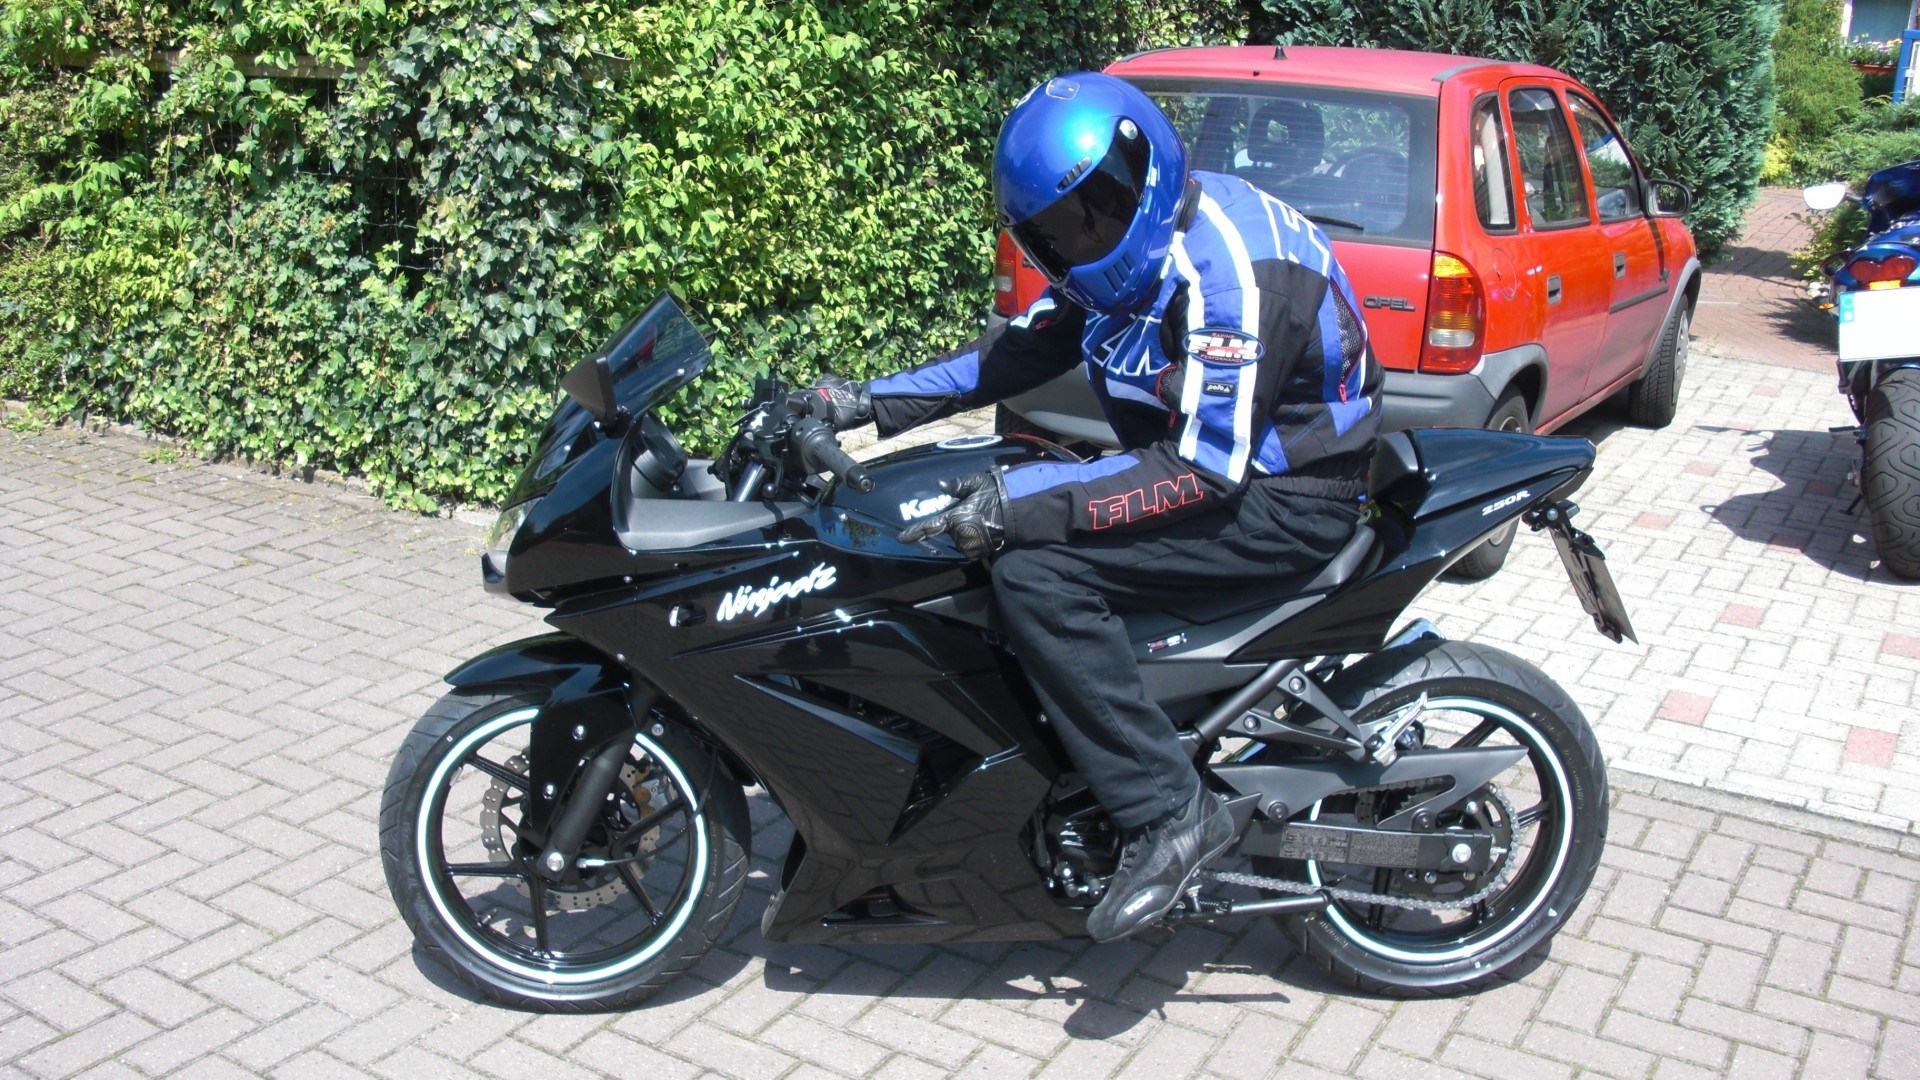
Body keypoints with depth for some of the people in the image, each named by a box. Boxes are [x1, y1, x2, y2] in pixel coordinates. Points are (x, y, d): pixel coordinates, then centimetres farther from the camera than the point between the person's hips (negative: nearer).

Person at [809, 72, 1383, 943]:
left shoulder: (1231, 268, -26)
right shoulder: (1124, 244, 3)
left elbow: (1203, 471, -29)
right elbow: (1024, 348, 12)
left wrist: (1022, 503, -32)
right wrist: (876, 402, 4)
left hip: (1284, 499, -10)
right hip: (1192, 450, 10)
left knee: (1037, 572, -24)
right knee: (1015, 520, 9)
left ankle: (1168, 814, -17)